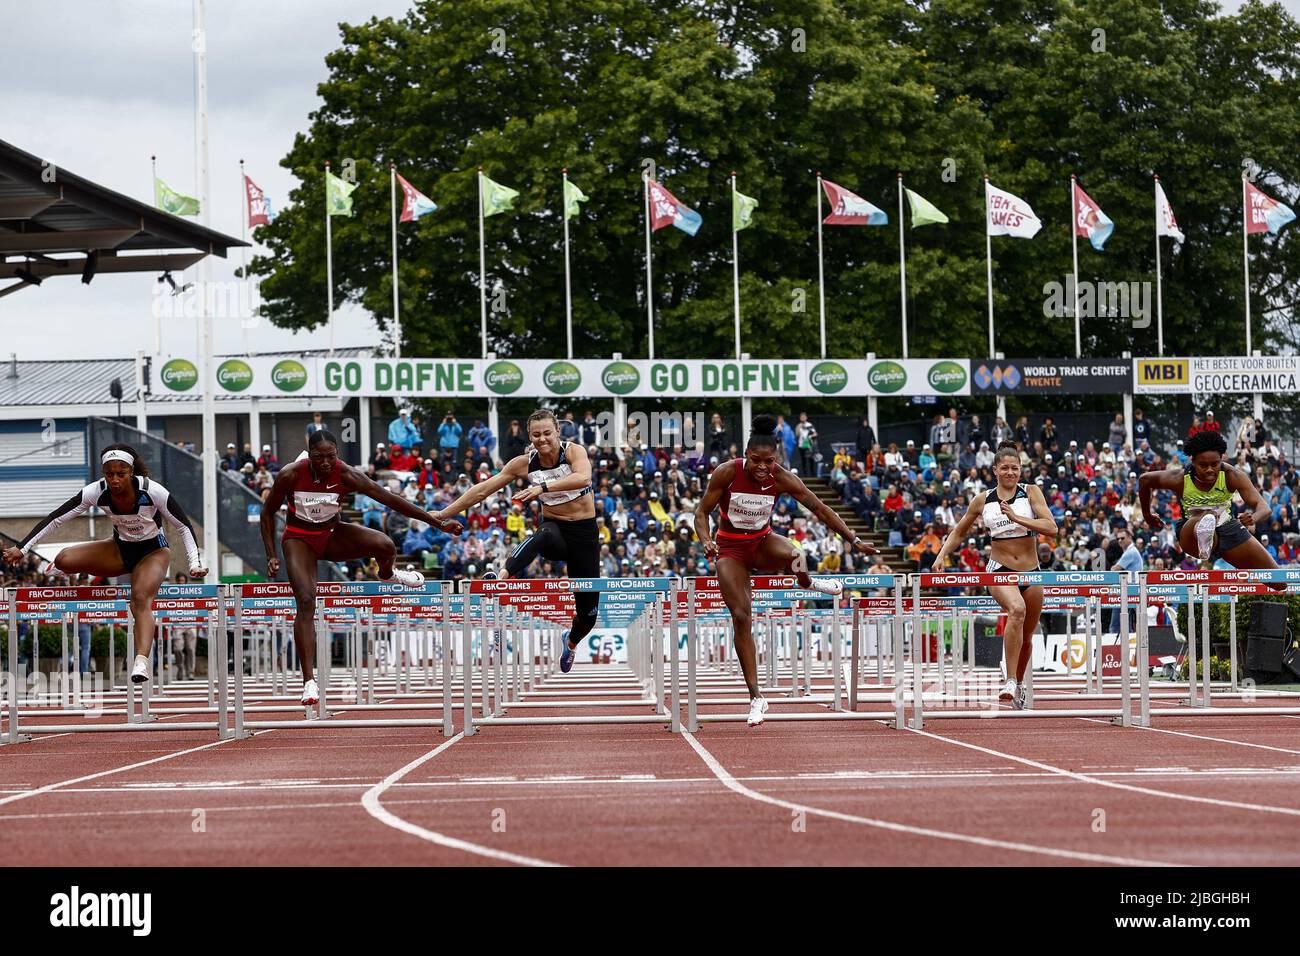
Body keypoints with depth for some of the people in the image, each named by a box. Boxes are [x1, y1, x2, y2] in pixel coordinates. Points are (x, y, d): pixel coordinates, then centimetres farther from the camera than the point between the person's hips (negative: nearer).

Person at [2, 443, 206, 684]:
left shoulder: (153, 491, -26)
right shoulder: (96, 492, -20)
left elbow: (184, 527, -15)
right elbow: (55, 518, -16)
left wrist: (195, 563, -25)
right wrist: (22, 548, -21)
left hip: (153, 550, -4)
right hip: (121, 549, 4)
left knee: (141, 599, -34)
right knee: (64, 560, -19)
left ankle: (142, 662, -49)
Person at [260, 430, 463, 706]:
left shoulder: (346, 475, -20)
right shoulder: (290, 475, -22)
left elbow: (390, 499, -18)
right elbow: (268, 513, -6)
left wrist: (439, 523, -18)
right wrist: (271, 556, -11)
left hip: (332, 534, 1)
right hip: (299, 538, -1)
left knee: (384, 545, -25)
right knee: (306, 602, -21)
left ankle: (388, 574, 16)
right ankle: (309, 681, -21)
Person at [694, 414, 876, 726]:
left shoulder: (782, 478, -16)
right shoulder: (727, 473, -19)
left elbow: (819, 508, -9)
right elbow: (702, 512, -11)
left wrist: (854, 541, -11)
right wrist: (706, 541, -31)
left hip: (762, 542, 0)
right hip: (731, 548, 0)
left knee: (793, 554, -37)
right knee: (741, 617, -13)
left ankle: (807, 583, 3)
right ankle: (756, 697, -6)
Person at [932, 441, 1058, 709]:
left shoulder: (1031, 492, -1)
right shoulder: (983, 500, 3)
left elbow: (1051, 527, -13)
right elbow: (959, 532, 17)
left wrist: (1017, 518, -22)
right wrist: (941, 555, 3)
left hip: (1031, 572, 2)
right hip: (999, 571, -2)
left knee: (1026, 636, 12)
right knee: (1017, 610, -32)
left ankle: (1019, 684, 39)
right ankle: (1010, 681, -33)